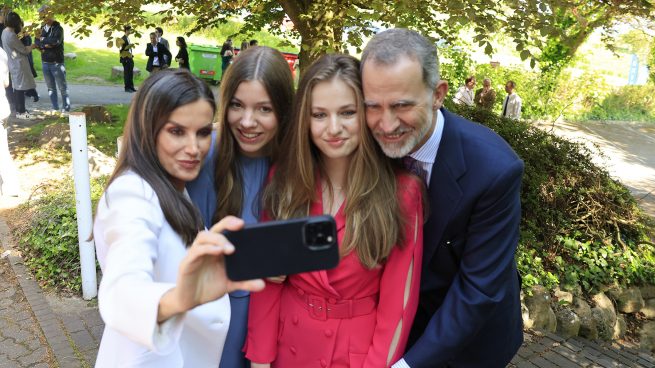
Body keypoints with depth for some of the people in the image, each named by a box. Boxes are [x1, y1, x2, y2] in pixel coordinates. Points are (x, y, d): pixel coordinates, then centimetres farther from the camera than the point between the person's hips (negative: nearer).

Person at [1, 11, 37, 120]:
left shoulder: (5, 31, 8)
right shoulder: (11, 35, -22)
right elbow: (24, 50, -16)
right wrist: (33, 46, 1)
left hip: (14, 63, 10)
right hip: (19, 64, -10)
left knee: (18, 88, 15)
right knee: (20, 88, -3)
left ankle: (19, 110, 23)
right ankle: (20, 112, 3)